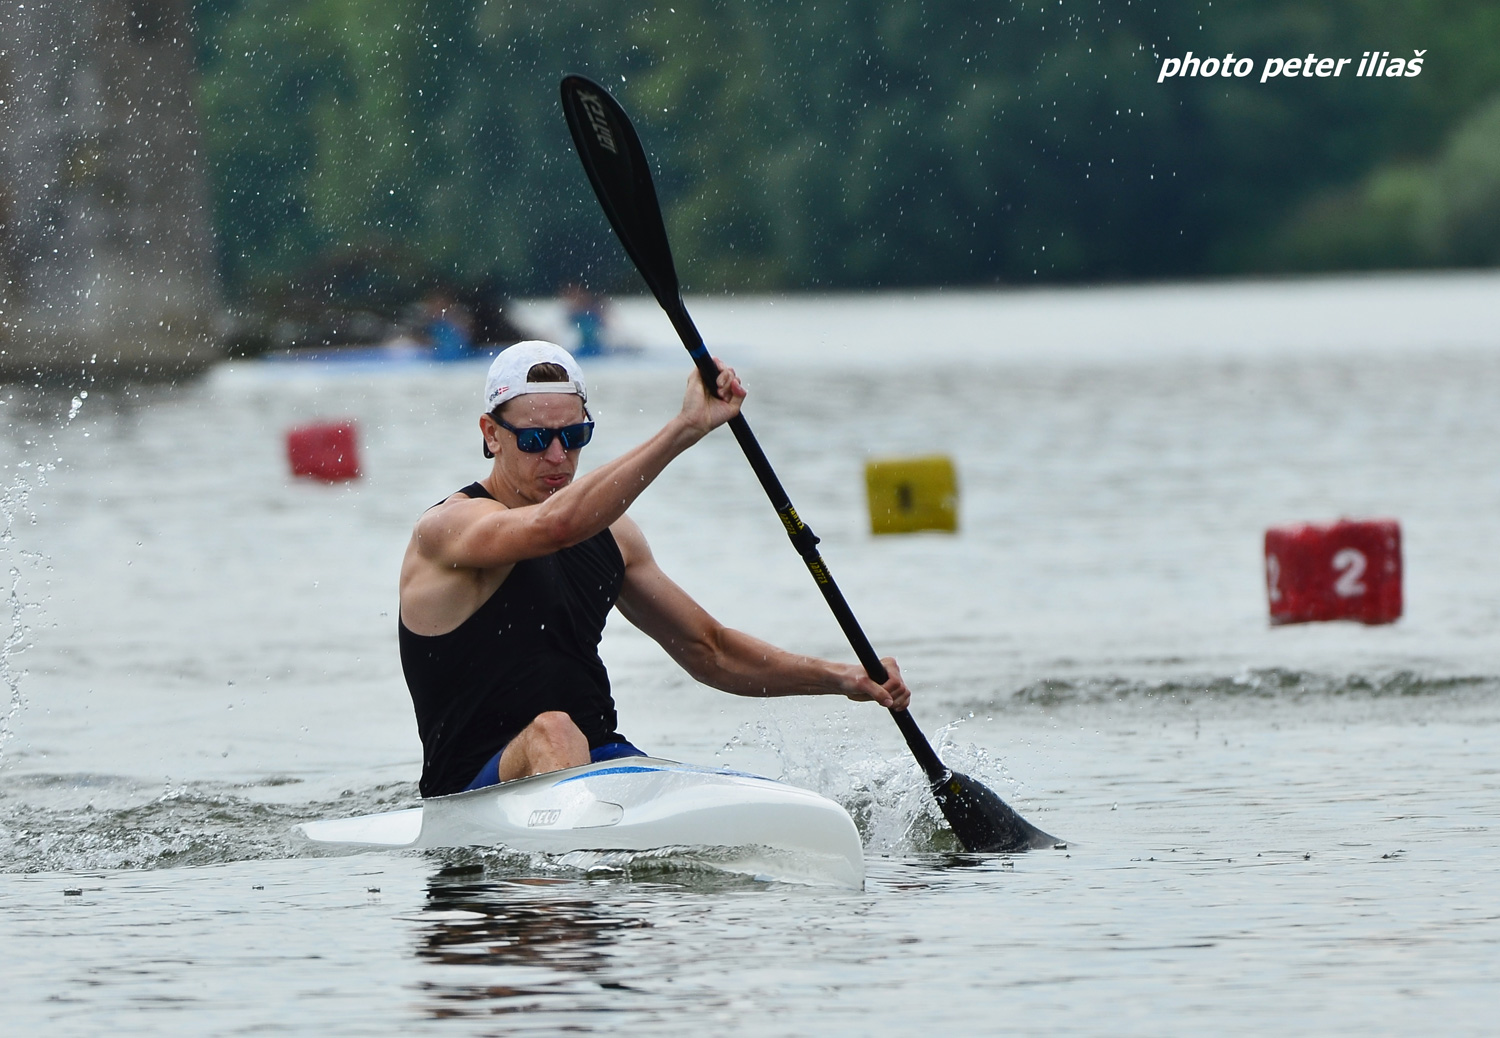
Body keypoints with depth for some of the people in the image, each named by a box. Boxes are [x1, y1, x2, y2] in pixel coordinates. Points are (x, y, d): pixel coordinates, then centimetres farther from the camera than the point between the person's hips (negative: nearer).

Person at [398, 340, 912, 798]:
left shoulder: (608, 534, 15)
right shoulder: (448, 528, -8)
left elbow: (708, 650, 22)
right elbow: (555, 526, -31)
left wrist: (843, 679, 8)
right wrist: (686, 428, -33)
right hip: (476, 784, -7)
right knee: (552, 731, -40)